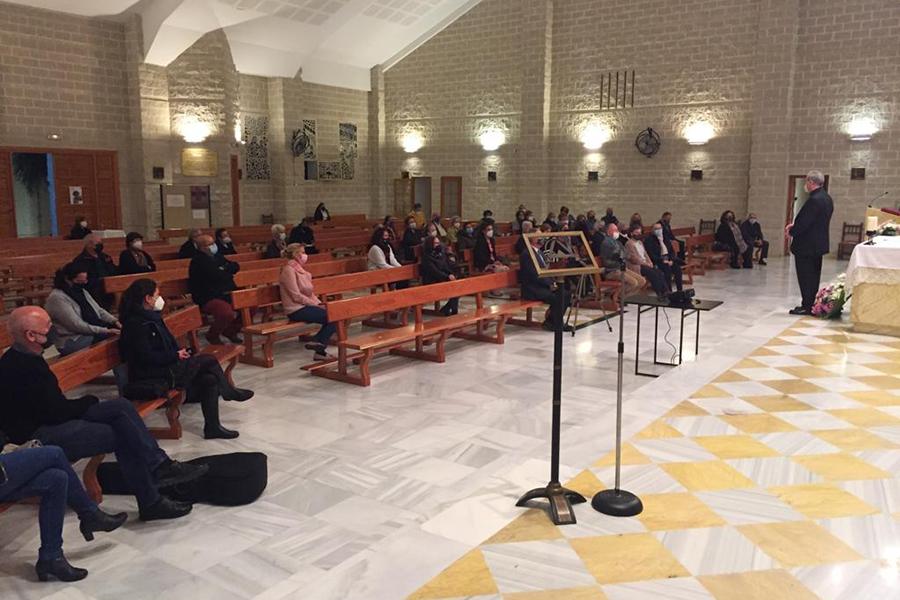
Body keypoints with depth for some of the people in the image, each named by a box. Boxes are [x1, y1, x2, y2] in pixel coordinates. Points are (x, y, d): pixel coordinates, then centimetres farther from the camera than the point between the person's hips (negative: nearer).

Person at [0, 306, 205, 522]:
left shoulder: (25, 359, 10)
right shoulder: (20, 369, -21)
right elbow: (55, 413, -21)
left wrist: (85, 403, -4)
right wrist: (89, 402, -4)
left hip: (55, 422, 10)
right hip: (41, 436, -10)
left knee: (121, 407, -2)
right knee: (124, 436, -17)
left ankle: (159, 465, -5)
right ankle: (150, 503, -7)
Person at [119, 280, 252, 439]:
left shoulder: (151, 317, 12)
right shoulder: (136, 324, -18)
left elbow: (167, 343, 21)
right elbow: (147, 357, -23)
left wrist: (180, 352, 2)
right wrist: (176, 356, -15)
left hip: (166, 368, 10)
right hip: (151, 378, -10)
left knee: (210, 380, -6)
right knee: (209, 360, -11)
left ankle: (212, 427, 0)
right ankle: (229, 392, 12)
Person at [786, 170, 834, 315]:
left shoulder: (814, 200, -22)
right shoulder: (827, 198, 10)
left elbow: (804, 223, -23)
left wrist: (791, 231, -6)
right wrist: (794, 225, 9)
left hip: (807, 245, -10)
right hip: (819, 244, 10)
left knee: (805, 277, -3)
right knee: (813, 276, 16)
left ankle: (807, 306, 1)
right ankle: (812, 304, 23)